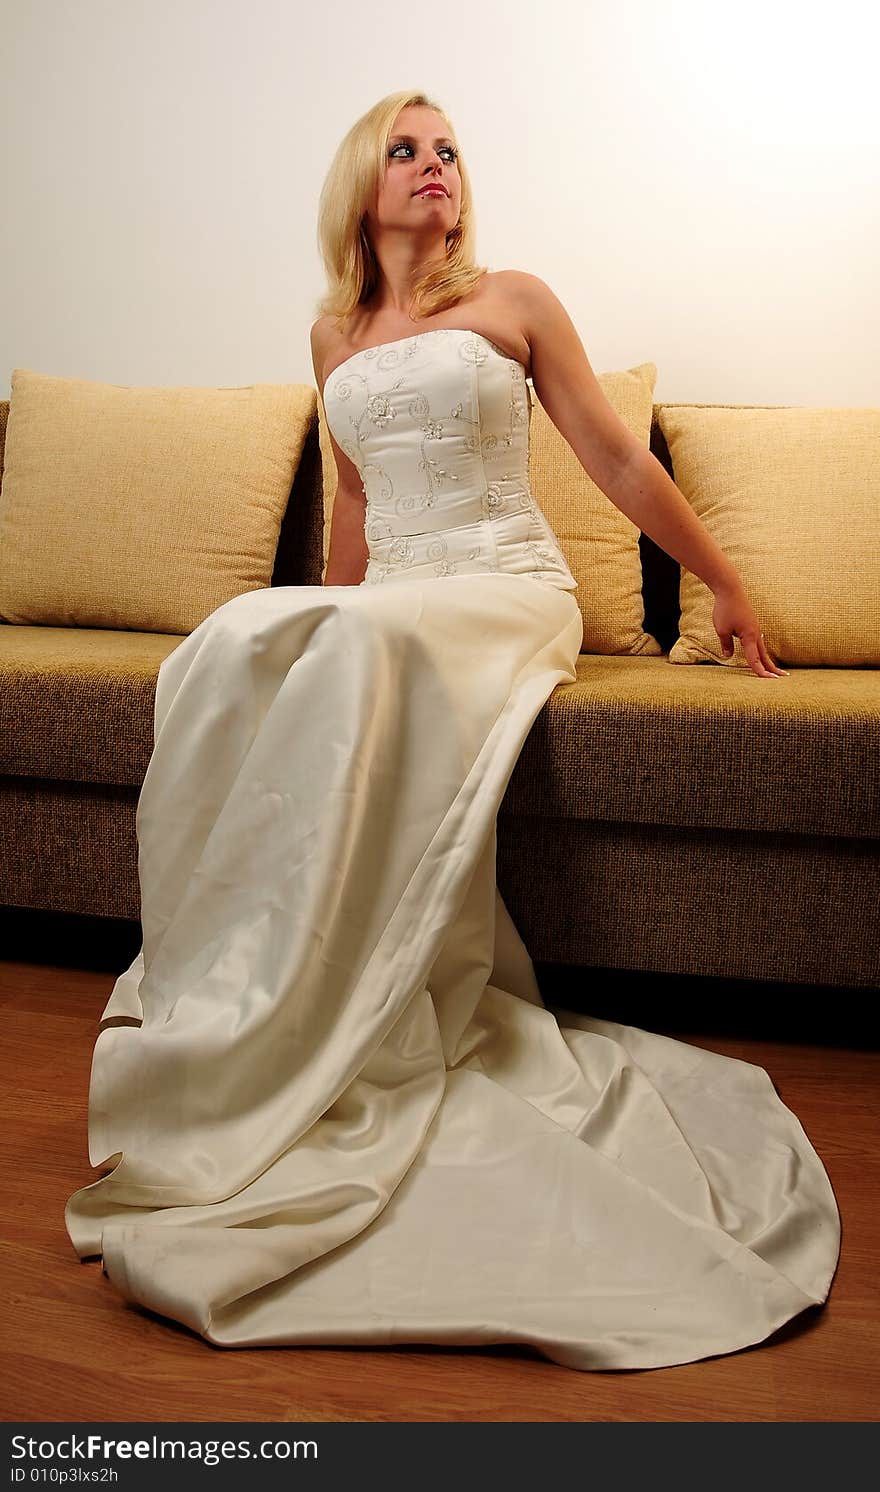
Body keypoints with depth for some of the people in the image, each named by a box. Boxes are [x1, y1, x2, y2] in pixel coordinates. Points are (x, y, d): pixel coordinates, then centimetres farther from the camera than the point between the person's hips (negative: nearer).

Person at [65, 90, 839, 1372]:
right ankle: (235, 1004, -27)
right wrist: (323, 618, 27)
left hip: (509, 593, -3)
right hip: (381, 607, 4)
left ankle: (301, 1028, -33)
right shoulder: (334, 333, 19)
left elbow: (618, 462, 10)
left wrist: (726, 584, 11)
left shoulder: (513, 301, 9)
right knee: (237, 647, -29)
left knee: (363, 647, -36)